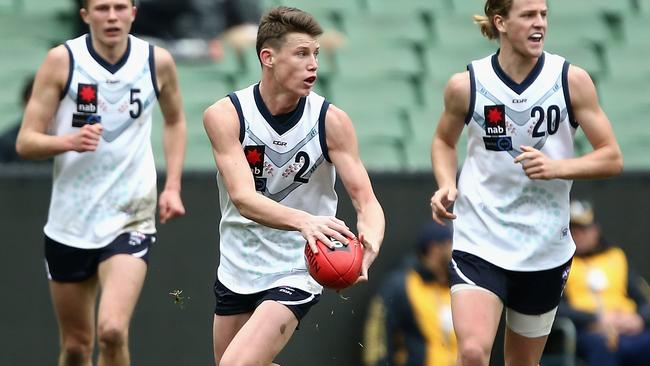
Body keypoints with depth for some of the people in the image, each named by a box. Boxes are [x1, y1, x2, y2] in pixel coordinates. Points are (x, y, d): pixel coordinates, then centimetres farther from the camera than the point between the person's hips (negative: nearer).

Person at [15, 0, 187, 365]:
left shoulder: (157, 61, -2)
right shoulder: (62, 60, -6)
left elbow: (175, 121, 19)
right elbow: (26, 142, -6)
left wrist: (173, 186, 8)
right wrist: (69, 141, -26)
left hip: (131, 220, -1)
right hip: (70, 221, 1)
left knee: (113, 330, -22)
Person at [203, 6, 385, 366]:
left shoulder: (331, 121, -13)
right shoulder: (225, 115, -15)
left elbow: (366, 200, -14)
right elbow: (243, 198, -27)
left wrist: (370, 243, -38)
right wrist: (304, 221, -47)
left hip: (295, 272, -3)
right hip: (237, 266, 3)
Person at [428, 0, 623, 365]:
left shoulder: (571, 80, -6)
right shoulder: (466, 85, -6)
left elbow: (612, 158, -3)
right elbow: (444, 141, 15)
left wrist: (555, 167, -20)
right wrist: (446, 185, -5)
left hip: (546, 249, 2)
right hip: (479, 242, -2)